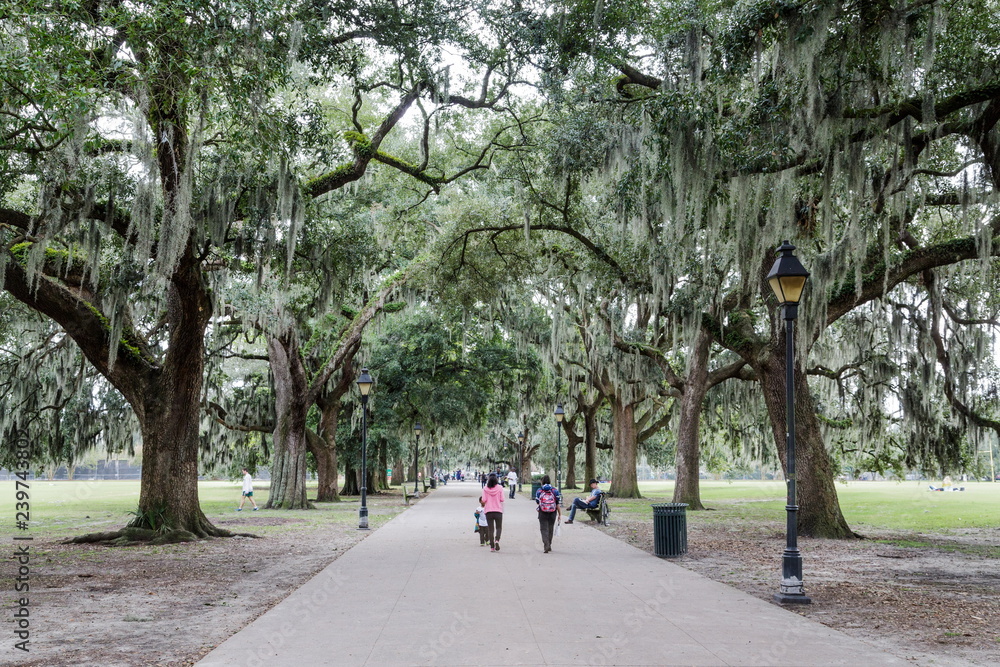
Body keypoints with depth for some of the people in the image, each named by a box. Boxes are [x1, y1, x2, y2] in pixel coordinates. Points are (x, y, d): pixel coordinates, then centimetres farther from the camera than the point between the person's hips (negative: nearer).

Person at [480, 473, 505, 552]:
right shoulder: (500, 488, -4)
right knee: (499, 527, 10)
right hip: (498, 510, -1)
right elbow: (502, 499, -5)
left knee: (490, 529, 6)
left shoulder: (485, 488, -3)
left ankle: (492, 546, 3)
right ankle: (497, 540, -16)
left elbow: (484, 500, -7)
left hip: (489, 511, 1)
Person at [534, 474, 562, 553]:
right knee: (550, 529, 16)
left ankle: (546, 546, -16)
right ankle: (549, 546, 28)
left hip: (542, 513, -2)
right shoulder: (555, 490, -1)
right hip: (553, 513, 2)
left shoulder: (539, 491, -2)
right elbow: (558, 504, -3)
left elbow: (537, 502, 7)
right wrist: (560, 514, 1)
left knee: (544, 529, 0)